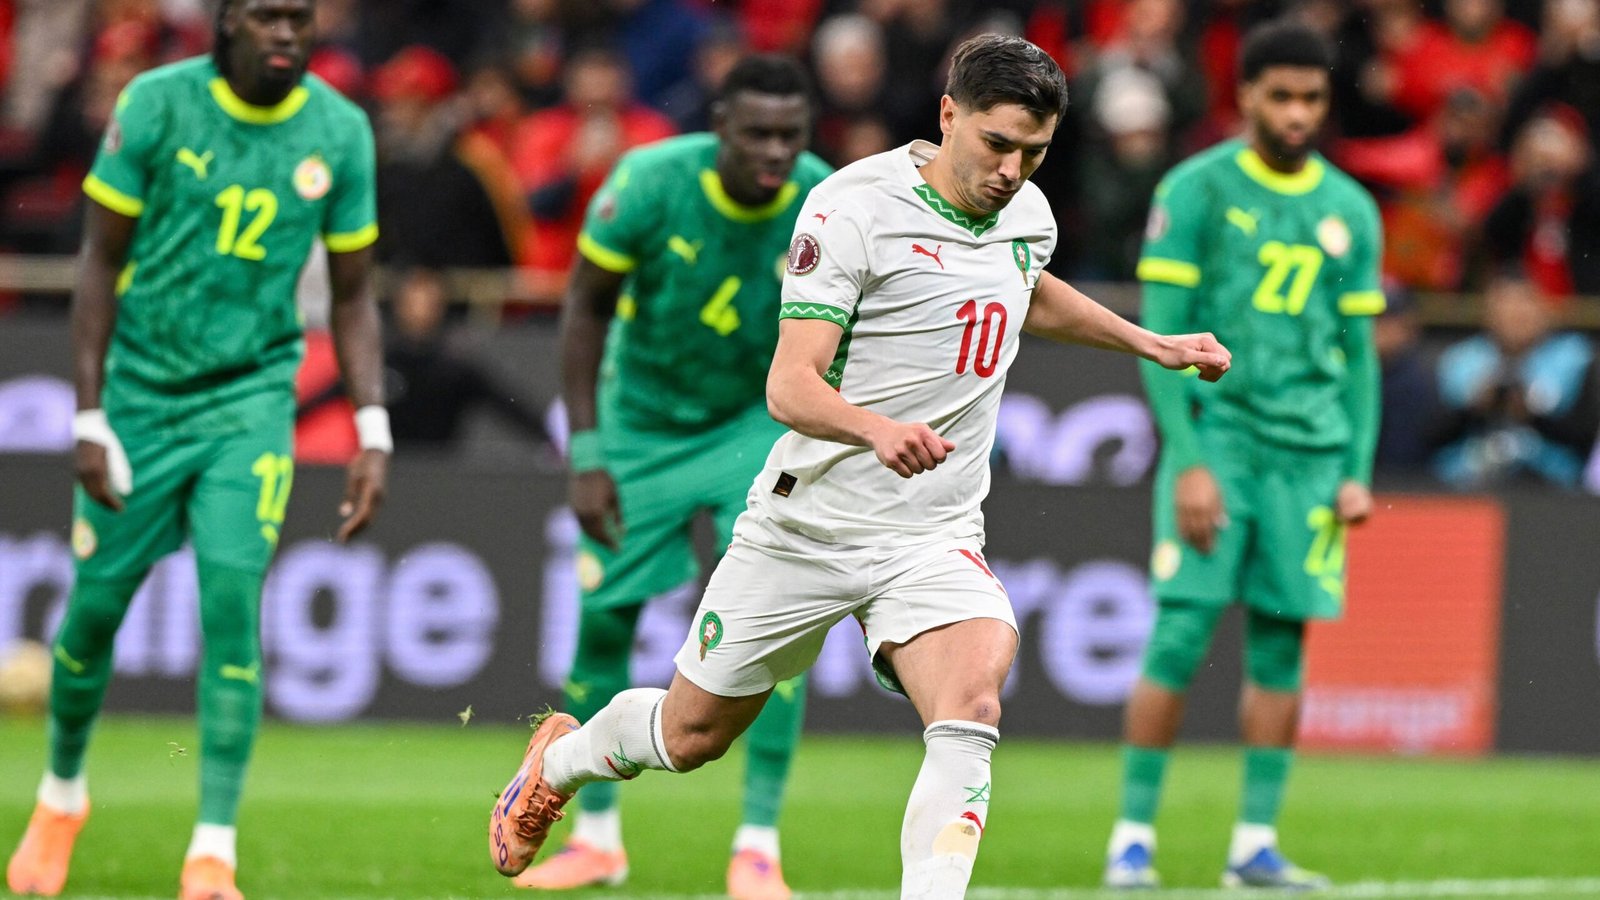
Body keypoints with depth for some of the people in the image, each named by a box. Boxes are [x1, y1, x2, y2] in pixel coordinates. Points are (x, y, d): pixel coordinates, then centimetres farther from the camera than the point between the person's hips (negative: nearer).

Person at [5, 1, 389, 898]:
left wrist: (374, 435, -5)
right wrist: (89, 418, -8)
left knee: (232, 604, -14)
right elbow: (101, 263, -4)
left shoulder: (339, 133, -4)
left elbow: (353, 296, 5)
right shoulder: (158, 104, -10)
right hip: (143, 389, 0)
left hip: (251, 398, 0)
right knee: (96, 607, 6)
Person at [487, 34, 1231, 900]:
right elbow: (789, 387, -24)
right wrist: (878, 429, -43)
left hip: (935, 538, 4)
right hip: (807, 526, -4)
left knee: (971, 707, -26)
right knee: (692, 735, 13)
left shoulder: (1027, 212, 3)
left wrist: (1152, 344, 27)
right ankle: (560, 756, 46)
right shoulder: (855, 207, -17)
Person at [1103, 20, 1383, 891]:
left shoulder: (1350, 212, 12)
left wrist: (1358, 473, 7)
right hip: (1216, 434, -4)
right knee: (1181, 634, -9)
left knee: (1280, 644, 1)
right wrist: (1188, 461, -12)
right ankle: (1132, 837, -3)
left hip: (1308, 451, 4)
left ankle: (1255, 844, 6)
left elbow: (1359, 353, 16)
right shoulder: (1195, 192, -1)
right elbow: (1160, 337, -4)